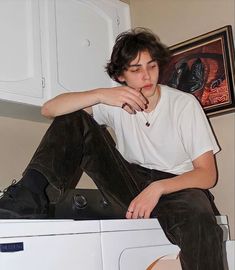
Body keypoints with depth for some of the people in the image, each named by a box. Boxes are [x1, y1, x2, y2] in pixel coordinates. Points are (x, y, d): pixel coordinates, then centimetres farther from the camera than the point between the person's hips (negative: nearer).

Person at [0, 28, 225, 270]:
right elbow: (49, 109, -8)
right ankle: (30, 194, -22)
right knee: (73, 120, -9)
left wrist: (157, 188, -27)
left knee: (198, 219, -43)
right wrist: (101, 95, -24)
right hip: (132, 184, 3)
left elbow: (208, 174, -11)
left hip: (176, 186, -2)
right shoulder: (117, 102, 0)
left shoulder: (184, 104, -7)